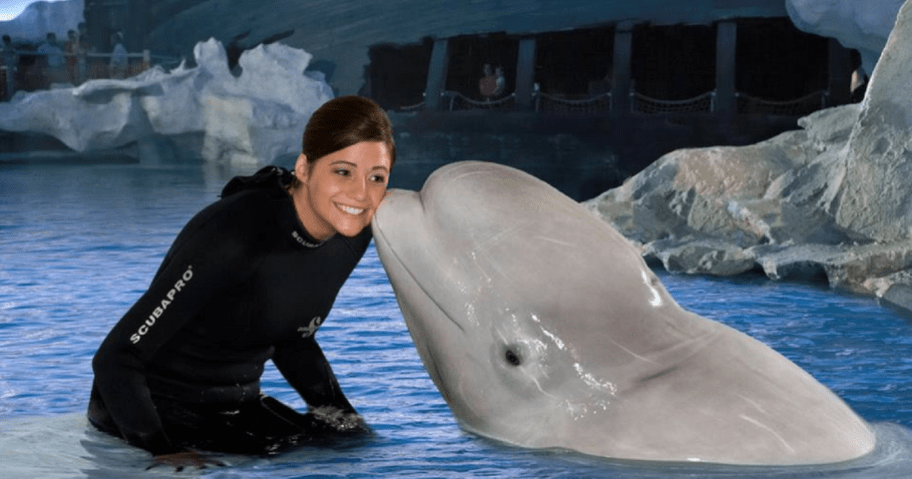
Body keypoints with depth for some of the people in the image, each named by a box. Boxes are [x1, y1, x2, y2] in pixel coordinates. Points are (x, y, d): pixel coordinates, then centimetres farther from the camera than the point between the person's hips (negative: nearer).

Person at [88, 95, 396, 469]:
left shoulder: (351, 235, -6)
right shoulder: (234, 235, -30)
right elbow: (115, 358, -26)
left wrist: (347, 418, 4)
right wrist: (163, 453, -35)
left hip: (238, 404, 6)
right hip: (153, 409, -6)